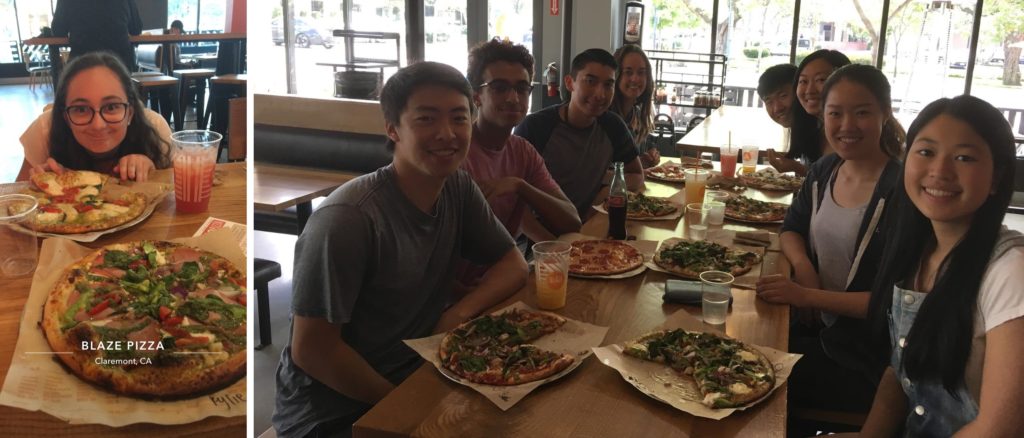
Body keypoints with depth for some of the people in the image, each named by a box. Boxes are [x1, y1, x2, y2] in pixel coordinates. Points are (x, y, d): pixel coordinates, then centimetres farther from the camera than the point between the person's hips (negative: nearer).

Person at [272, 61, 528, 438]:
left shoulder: (458, 189, -4)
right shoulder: (348, 218, -24)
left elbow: (514, 263, 3)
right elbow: (310, 350, -21)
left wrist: (459, 312, -15)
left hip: (416, 376, 7)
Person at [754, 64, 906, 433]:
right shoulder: (824, 171, 2)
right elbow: (792, 229, 18)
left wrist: (807, 296, -23)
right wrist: (803, 265, -4)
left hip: (865, 360, -6)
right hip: (819, 329, 7)